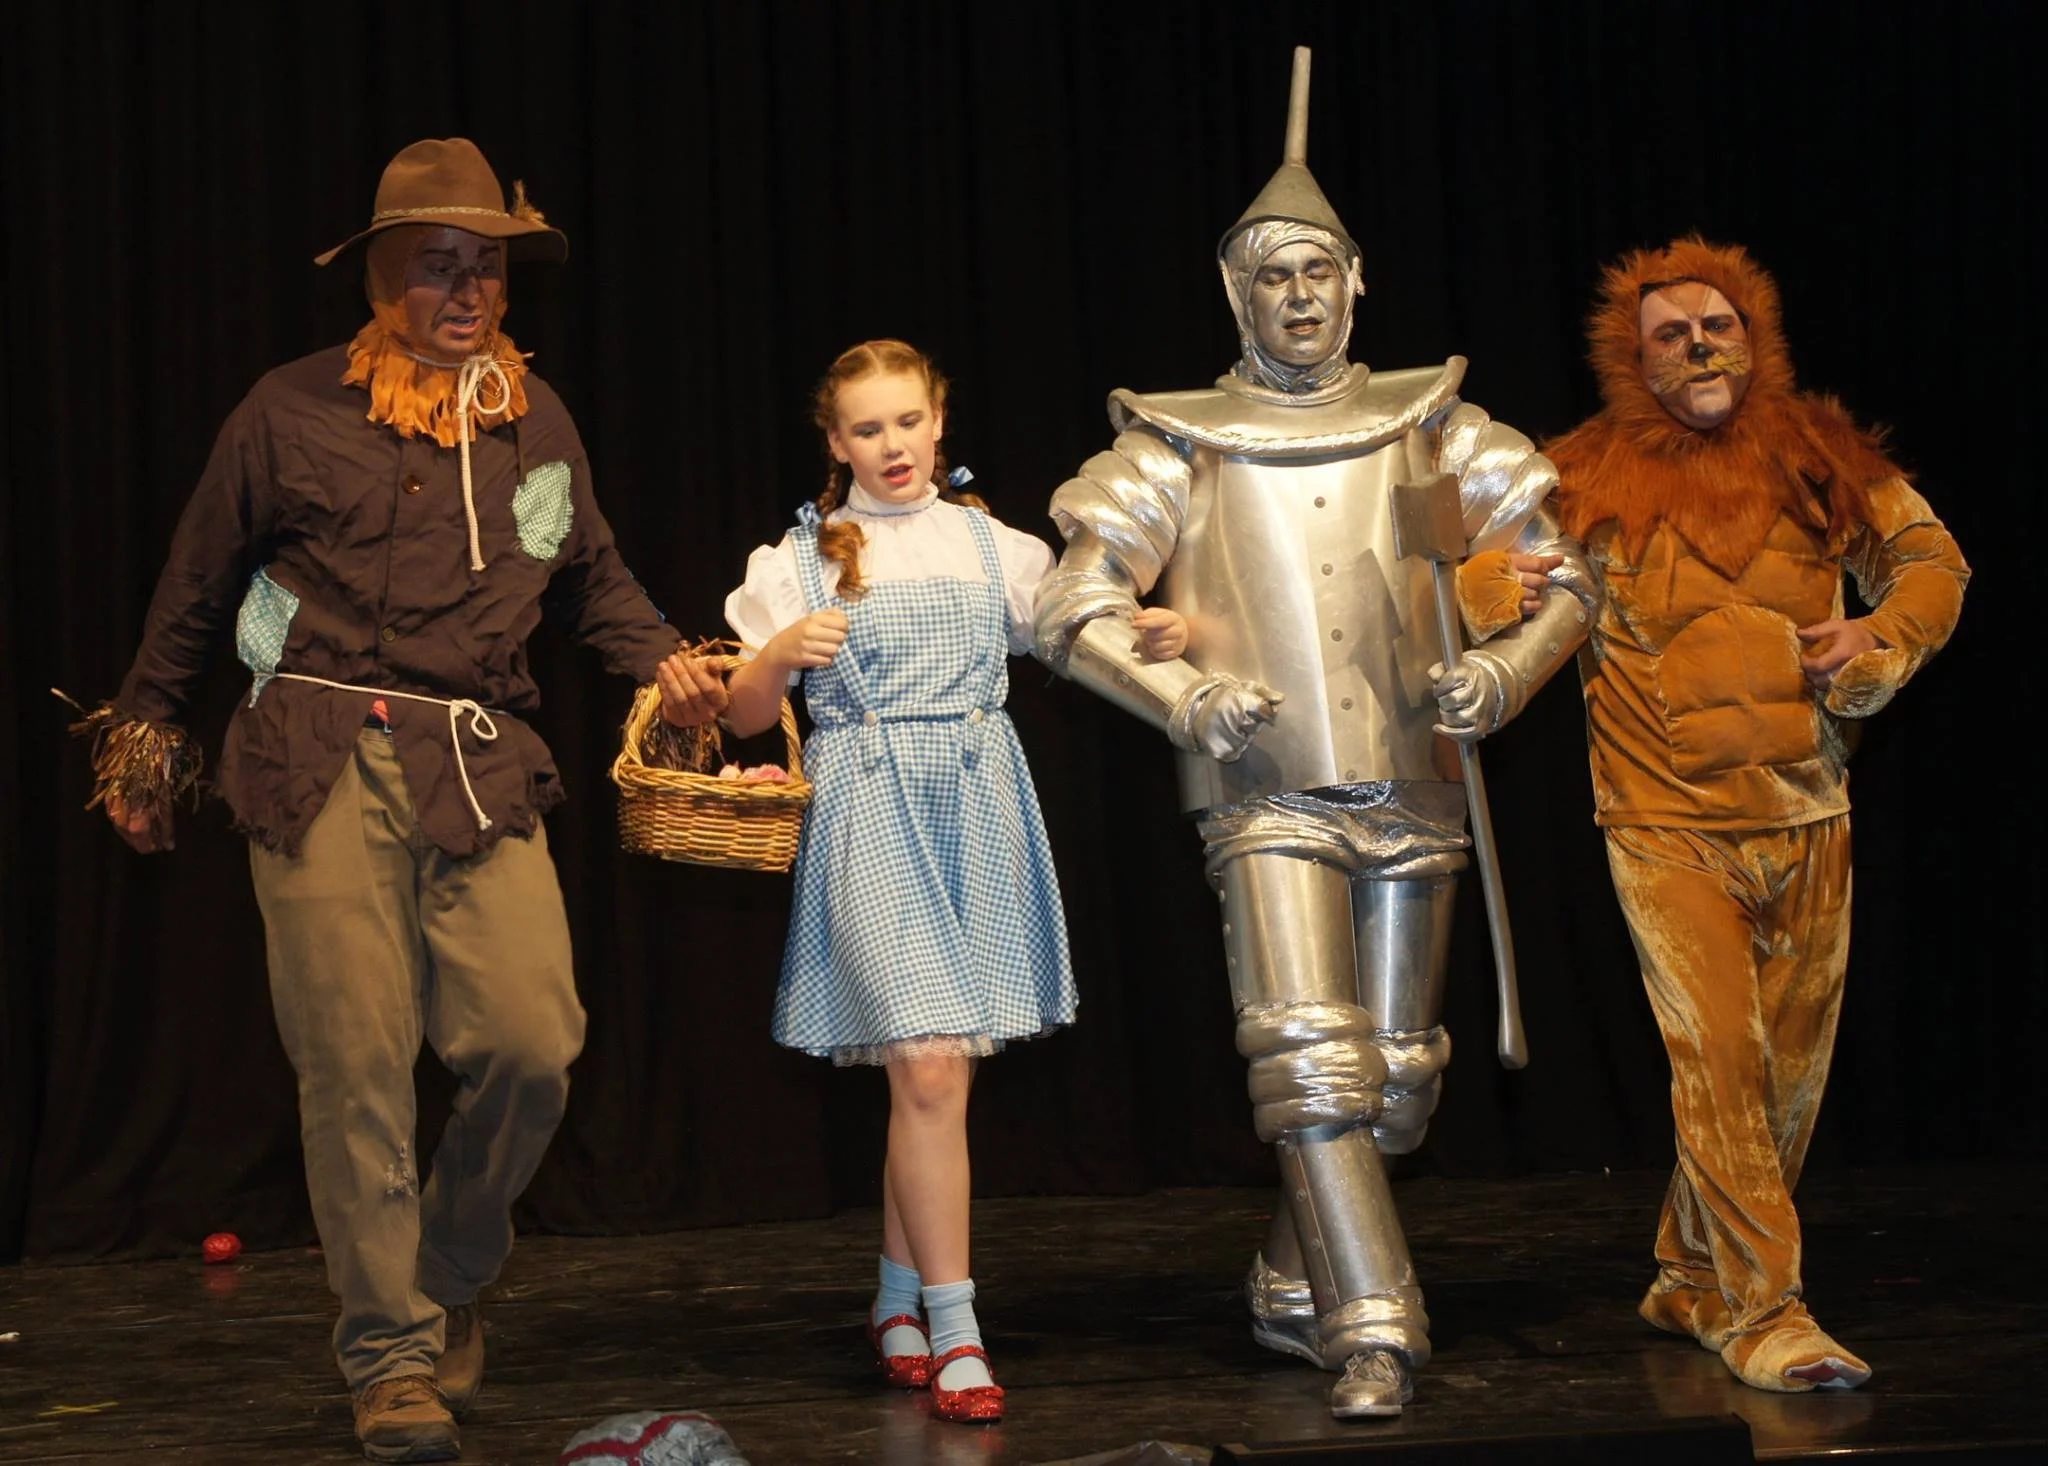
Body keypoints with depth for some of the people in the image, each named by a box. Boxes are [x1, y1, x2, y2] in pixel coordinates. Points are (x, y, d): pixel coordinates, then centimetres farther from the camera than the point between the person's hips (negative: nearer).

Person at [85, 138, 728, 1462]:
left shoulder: (535, 419, 13)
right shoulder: (295, 412, 3)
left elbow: (593, 573, 26)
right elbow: (199, 587, 13)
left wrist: (662, 660, 9)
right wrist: (148, 730, 18)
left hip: (482, 768, 3)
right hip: (324, 767, -3)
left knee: (533, 1043, -10)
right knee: (356, 1067, -4)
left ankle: (451, 1278, 17)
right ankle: (393, 1357, 9)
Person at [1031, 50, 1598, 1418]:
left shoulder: (1431, 427, 7)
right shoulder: (1181, 447, 3)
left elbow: (1565, 577, 7)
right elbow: (1075, 609, 0)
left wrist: (1506, 666, -14)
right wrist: (1179, 696, -17)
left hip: (1414, 799, 3)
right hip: (1271, 801, -3)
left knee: (1397, 1079, 8)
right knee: (1310, 1066, -15)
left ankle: (1298, 1288, 28)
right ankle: (1376, 1334, -12)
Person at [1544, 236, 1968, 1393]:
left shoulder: (1822, 458, 4)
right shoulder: (1592, 484, -3)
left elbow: (1930, 556, 13)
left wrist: (1885, 635, -6)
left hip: (1807, 818, 4)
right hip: (1670, 827, -4)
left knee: (1792, 1070, 9)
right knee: (1719, 1056, -14)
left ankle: (1692, 1283, 25)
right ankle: (1761, 1311, -7)